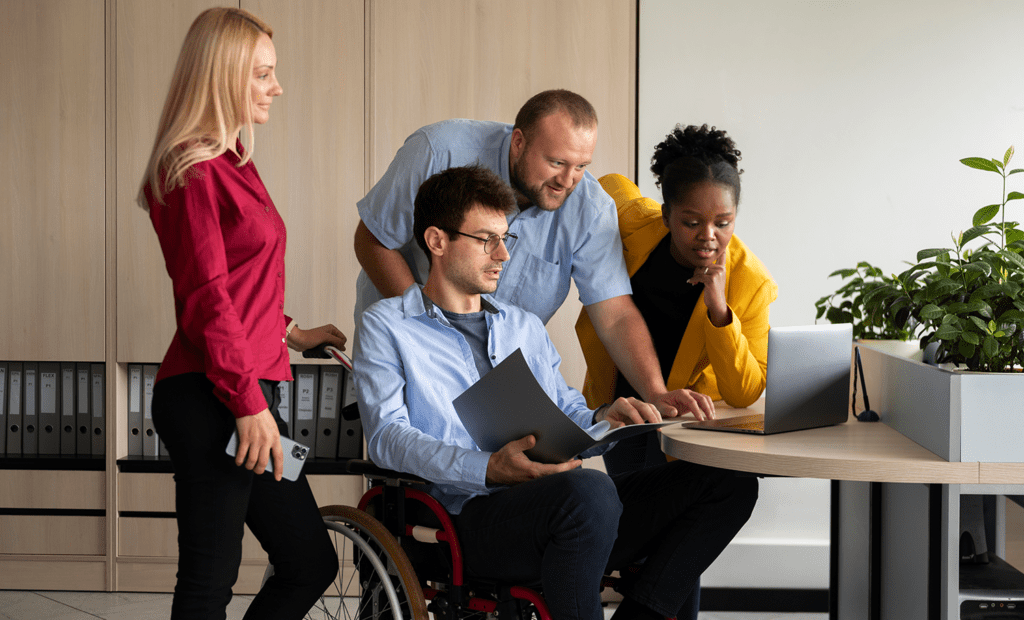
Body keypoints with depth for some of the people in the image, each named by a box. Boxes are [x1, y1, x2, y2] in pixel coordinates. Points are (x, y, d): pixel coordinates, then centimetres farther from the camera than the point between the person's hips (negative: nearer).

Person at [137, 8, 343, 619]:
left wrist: (289, 333, 28)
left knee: (310, 562, 14)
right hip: (212, 402, -10)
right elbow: (206, 298, -17)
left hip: (249, 393, 10)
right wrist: (248, 401, -20)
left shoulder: (233, 162, 18)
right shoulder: (194, 170, -12)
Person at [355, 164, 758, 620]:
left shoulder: (525, 327, 29)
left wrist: (603, 420, 1)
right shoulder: (386, 325, 9)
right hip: (470, 513, -7)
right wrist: (488, 470, -22)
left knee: (727, 483, -10)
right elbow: (387, 436, -5)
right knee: (588, 490, -40)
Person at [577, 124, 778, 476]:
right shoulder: (633, 223, -22)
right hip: (620, 398, 2)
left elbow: (745, 395, -27)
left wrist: (719, 310, -38)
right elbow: (612, 185, 4)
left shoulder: (751, 283, -26)